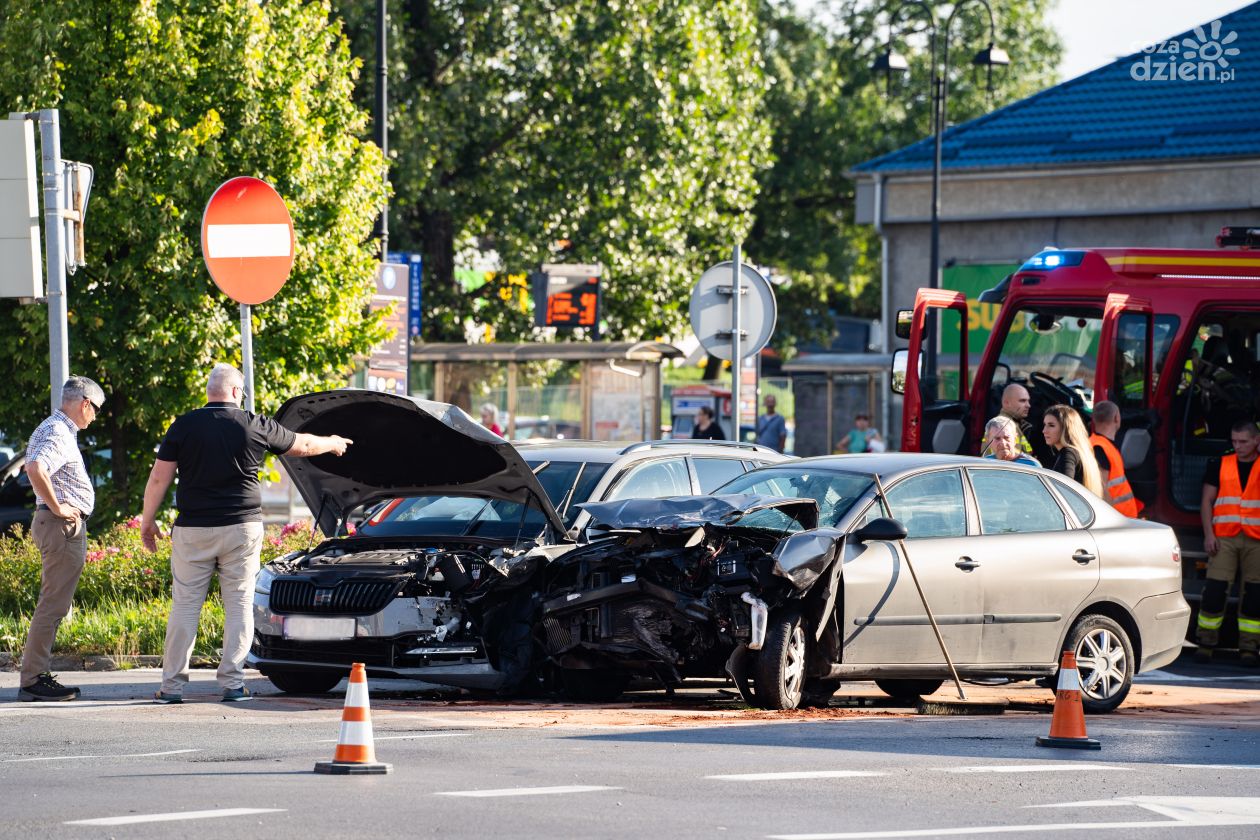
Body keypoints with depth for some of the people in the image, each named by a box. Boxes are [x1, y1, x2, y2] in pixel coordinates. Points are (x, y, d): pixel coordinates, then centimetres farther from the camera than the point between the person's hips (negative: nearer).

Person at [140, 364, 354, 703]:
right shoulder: (255, 426, 1)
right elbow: (302, 446, 17)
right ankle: (232, 682, 3)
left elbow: (159, 478, -1)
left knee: (185, 605, 3)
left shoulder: (183, 426, -1)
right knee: (239, 604, 6)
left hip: (193, 529, 0)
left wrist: (148, 520, 10)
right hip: (242, 527, 0)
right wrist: (333, 444, 37)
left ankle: (172, 685, 3)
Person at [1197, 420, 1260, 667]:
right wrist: (1208, 534, -3)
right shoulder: (1221, 465, 10)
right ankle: (1206, 643, 0)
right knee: (1214, 590, -7)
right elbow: (1207, 501, 9)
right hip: (1224, 538, 0)